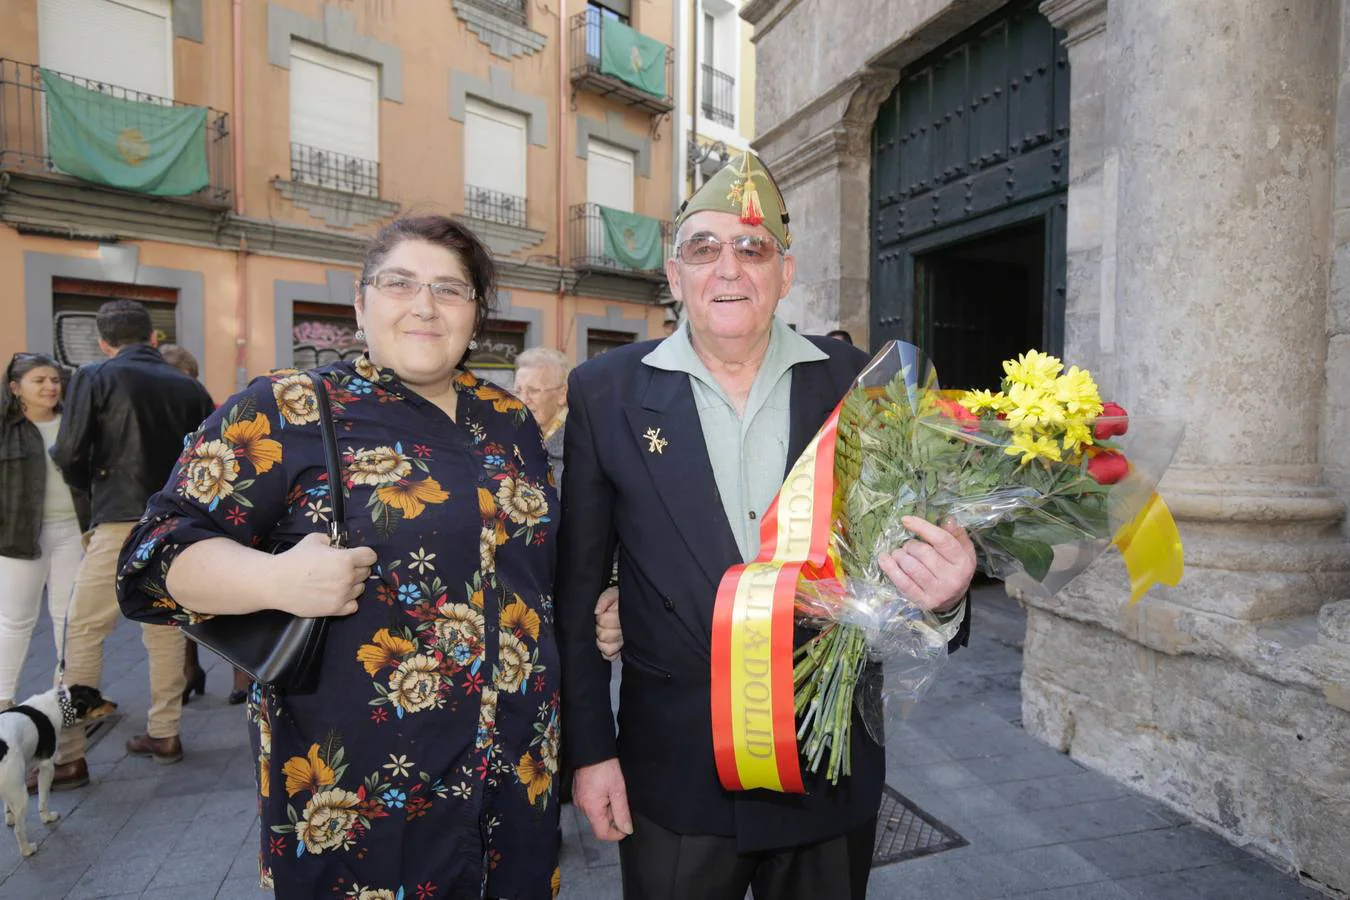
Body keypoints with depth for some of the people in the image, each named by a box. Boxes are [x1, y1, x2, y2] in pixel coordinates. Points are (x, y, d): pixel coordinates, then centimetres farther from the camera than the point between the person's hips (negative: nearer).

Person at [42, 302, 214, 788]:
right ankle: (164, 734, 24)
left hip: (122, 524, -4)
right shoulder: (189, 388, 6)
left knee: (83, 633, 6)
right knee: (165, 628, 15)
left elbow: (68, 455, -5)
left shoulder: (95, 377, -2)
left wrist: (96, 489, 13)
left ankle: (68, 757, 10)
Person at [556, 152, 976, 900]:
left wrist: (943, 593, -22)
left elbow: (899, 543, 0)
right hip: (675, 780, -1)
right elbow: (577, 589, -4)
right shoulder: (605, 394, -8)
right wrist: (589, 748, -2)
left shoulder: (858, 384, -6)